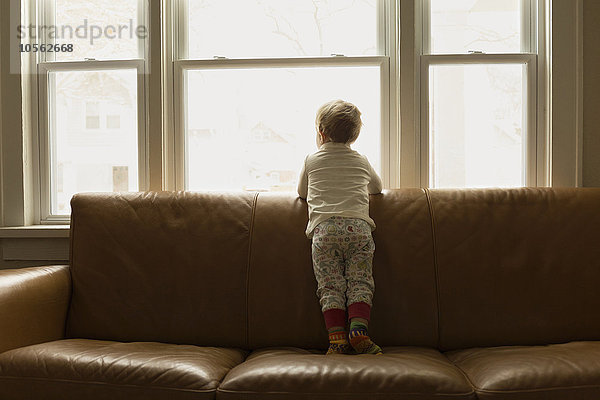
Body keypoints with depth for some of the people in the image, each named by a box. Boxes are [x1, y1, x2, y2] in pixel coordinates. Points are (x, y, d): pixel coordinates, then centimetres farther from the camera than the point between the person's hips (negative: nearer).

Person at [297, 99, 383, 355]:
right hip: (358, 226, 1)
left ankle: (337, 338, -10)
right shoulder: (362, 162, 23)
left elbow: (302, 192, 31)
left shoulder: (311, 160, 18)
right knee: (360, 283, 0)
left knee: (330, 286, -2)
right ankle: (358, 329, -15)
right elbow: (377, 187, 40)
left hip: (324, 229, -1)